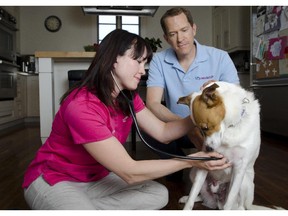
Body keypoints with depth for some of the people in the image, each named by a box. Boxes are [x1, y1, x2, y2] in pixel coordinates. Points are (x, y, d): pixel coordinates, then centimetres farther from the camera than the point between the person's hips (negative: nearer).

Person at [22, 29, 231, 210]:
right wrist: (190, 161, -29)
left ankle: (84, 206, 0)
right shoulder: (82, 106, -31)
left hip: (95, 178, 9)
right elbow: (129, 172, -30)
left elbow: (163, 132, -5)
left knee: (159, 195, -4)